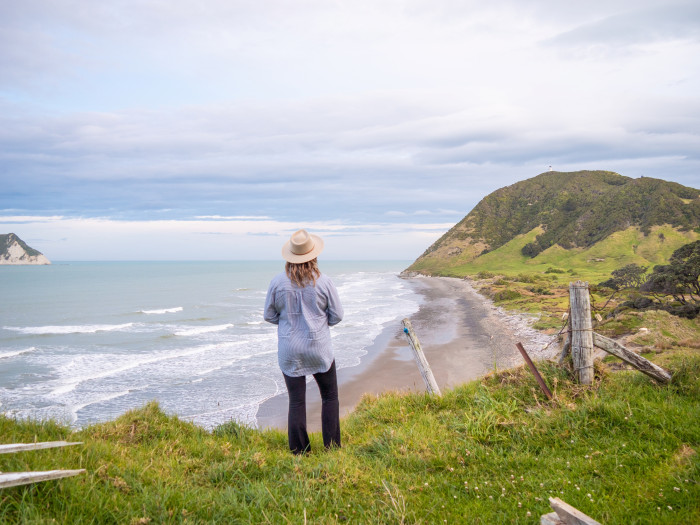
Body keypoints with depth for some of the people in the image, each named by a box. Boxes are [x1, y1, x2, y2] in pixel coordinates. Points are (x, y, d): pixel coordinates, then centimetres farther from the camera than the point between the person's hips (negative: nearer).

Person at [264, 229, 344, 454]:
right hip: (318, 347, -1)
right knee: (330, 396, 16)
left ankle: (299, 452, 17)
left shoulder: (278, 282, -9)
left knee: (296, 401, 10)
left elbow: (269, 315, 2)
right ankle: (332, 448, 18)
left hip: (289, 351, 1)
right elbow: (337, 315, -2)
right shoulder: (323, 281, -11)